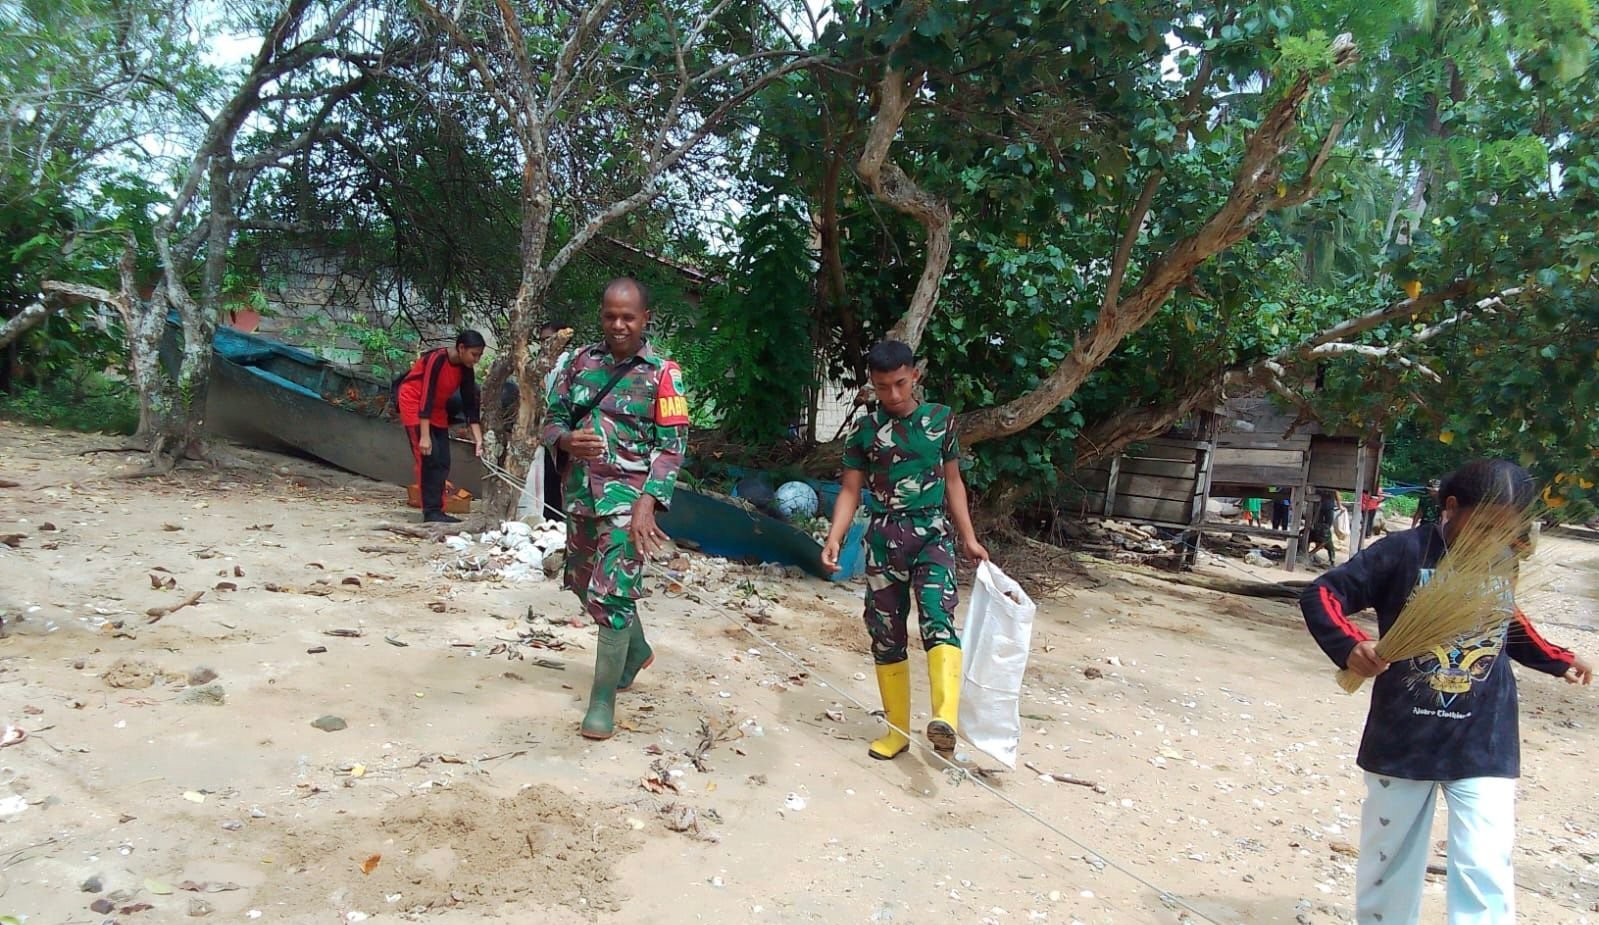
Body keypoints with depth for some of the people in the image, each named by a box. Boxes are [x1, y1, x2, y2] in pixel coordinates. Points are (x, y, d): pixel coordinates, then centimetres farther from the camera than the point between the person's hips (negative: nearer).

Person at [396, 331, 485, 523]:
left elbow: (470, 405, -4)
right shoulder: (437, 359, -27)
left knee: (443, 462, 0)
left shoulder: (465, 370, -7)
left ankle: (437, 511, 3)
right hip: (414, 403, -7)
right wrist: (424, 436, -31)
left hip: (437, 409, 7)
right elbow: (426, 398, -28)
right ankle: (431, 512, -14)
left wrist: (478, 439, -11)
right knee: (428, 458, -15)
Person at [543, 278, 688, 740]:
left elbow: (672, 446, -9)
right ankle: (637, 650, 44)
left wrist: (647, 504, -20)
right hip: (581, 492, 6)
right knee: (584, 582, 18)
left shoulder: (662, 373, -6)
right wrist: (567, 440, -14)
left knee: (611, 592, -10)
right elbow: (553, 420, 10)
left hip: (628, 496, -6)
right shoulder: (580, 360, 6)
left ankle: (603, 701, 5)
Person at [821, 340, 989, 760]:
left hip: (931, 533, -1)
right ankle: (897, 730, 18)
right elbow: (851, 490, 4)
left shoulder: (941, 419, 4)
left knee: (937, 617, -24)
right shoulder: (865, 429, 3)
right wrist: (834, 537, -12)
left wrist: (969, 538, 8)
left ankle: (945, 720, -37)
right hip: (884, 536, 2)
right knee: (886, 633, 6)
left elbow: (953, 481, 12)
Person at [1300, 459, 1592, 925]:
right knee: (1390, 861, 14)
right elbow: (1321, 594, -14)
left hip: (1484, 746, 3)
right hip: (1403, 739, -2)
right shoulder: (1405, 551, -12)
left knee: (1486, 869, -5)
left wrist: (1557, 659, 12)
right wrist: (1349, 645, -29)